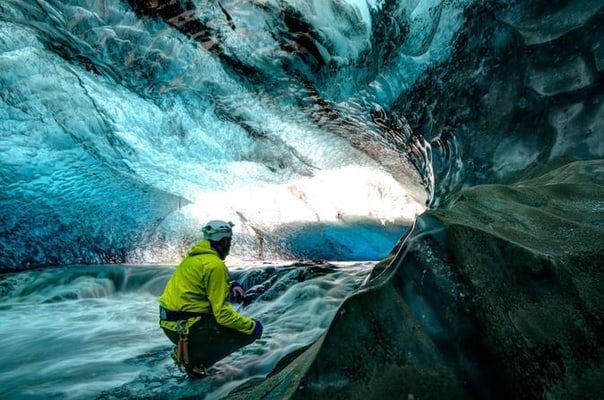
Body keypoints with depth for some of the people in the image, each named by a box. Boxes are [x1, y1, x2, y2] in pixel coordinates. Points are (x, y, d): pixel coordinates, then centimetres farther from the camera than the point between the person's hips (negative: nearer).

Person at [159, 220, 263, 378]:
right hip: (185, 328, -9)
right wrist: (251, 325, -9)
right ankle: (193, 359, -3)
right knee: (250, 331, -4)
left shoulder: (194, 255, 9)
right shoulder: (215, 265, -18)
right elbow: (222, 313, -20)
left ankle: (187, 350, 16)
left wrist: (231, 286, 6)